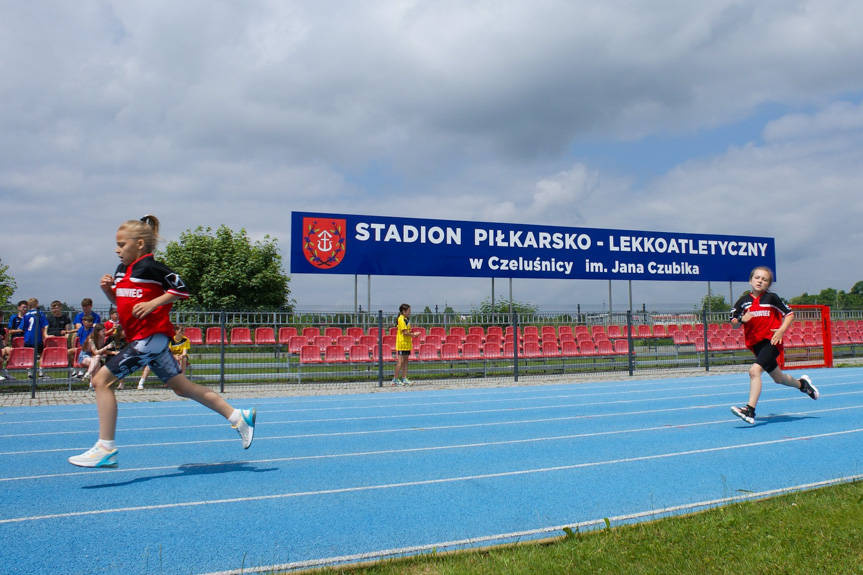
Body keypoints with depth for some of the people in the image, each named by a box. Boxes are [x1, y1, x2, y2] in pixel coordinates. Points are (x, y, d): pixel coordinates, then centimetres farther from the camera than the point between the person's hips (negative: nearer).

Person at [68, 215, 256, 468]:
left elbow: (181, 288, -10)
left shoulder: (149, 266, -10)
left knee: (102, 379, -10)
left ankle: (105, 449, -5)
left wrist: (153, 304, -17)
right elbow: (122, 304, 26)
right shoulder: (122, 270, 17)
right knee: (182, 387, 11)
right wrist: (108, 290, 8)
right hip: (141, 339, 10)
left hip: (151, 337, -10)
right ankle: (238, 417, 16)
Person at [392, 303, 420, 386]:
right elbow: (405, 332, -17)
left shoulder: (406, 319, 16)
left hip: (407, 344, 9)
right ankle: (395, 379, -3)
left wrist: (413, 333, 7)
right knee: (400, 361, -7)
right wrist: (413, 334, -8)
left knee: (405, 361, 9)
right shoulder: (401, 319, -14)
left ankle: (404, 379, 12)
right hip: (402, 344, -9)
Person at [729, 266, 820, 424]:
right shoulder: (743, 301, 6)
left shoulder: (771, 298, -3)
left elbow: (790, 314, 2)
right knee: (778, 378, 20)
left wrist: (781, 330, -12)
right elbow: (733, 324, 9)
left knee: (754, 370, -25)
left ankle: (750, 410, -26)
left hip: (771, 341, -5)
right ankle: (802, 384, 52)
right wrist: (741, 319, -13)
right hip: (755, 344, 5)